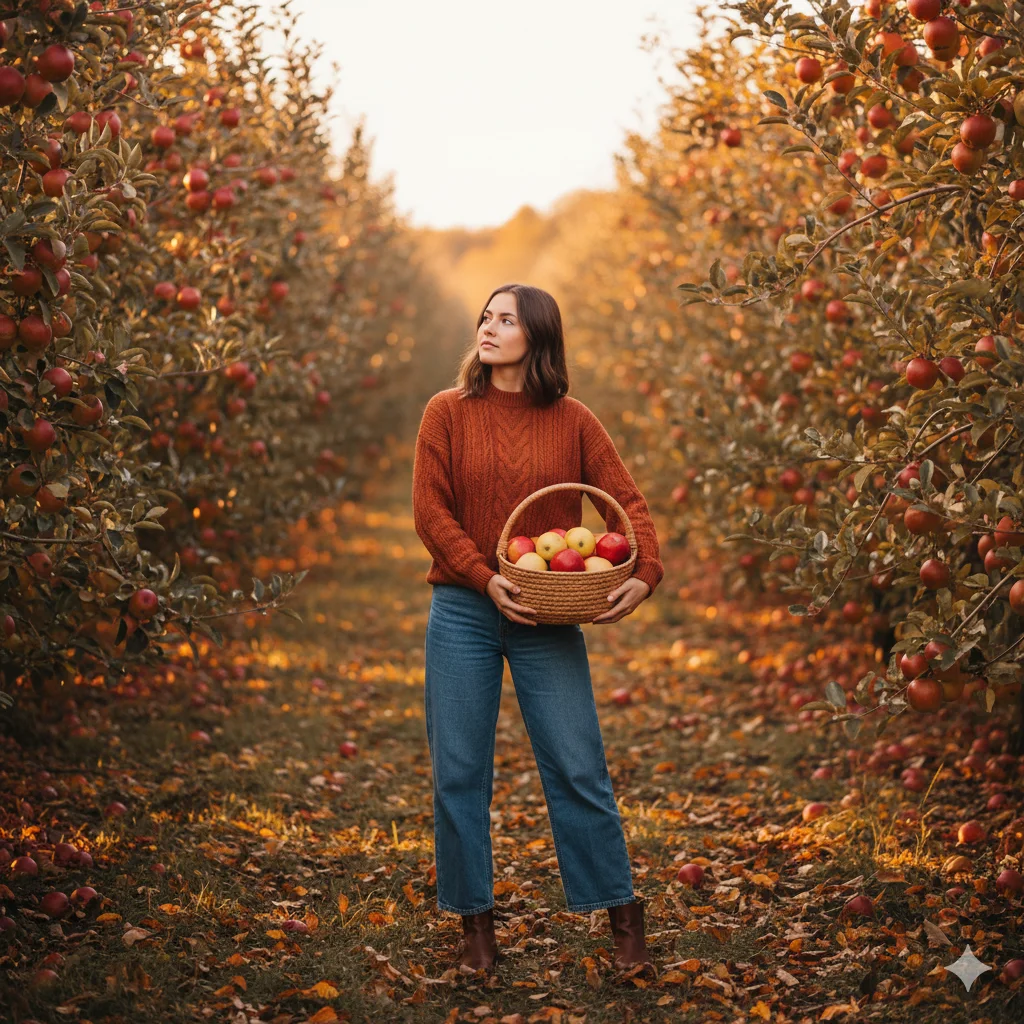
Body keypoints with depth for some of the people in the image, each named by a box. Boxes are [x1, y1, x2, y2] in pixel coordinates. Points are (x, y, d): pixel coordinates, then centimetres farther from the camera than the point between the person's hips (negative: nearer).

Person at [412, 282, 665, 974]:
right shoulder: (448, 413, 4)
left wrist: (645, 573, -17)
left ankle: (624, 915, 13)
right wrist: (486, 579, -14)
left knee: (579, 767, -1)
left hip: (548, 619, -1)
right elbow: (430, 509, -2)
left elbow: (626, 501, 1)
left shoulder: (573, 422, 4)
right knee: (460, 770, 4)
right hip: (463, 612, 1)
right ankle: (476, 923, 17)